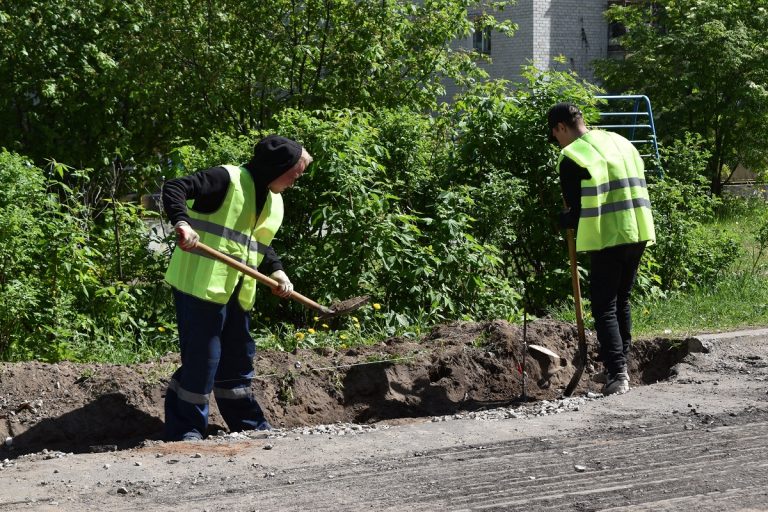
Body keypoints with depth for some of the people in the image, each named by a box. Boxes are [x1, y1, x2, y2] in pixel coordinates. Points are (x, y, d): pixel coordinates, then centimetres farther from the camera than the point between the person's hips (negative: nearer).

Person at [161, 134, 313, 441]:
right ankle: (185, 433, 2)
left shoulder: (274, 202, 16)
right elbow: (173, 189, -19)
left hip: (238, 292, 9)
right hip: (201, 285, -9)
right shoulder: (227, 180, -12)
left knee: (238, 360, 17)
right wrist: (182, 222, -36)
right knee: (201, 360, -7)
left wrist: (275, 271, 7)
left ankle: (251, 426, 29)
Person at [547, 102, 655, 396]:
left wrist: (563, 221, 14)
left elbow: (577, 212, -9)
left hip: (607, 240, -7)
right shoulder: (621, 143, 16)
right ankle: (620, 365, 27)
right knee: (622, 301, 20)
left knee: (604, 308, -2)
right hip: (637, 235, 7)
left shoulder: (571, 158, -8)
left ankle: (617, 374, -11)